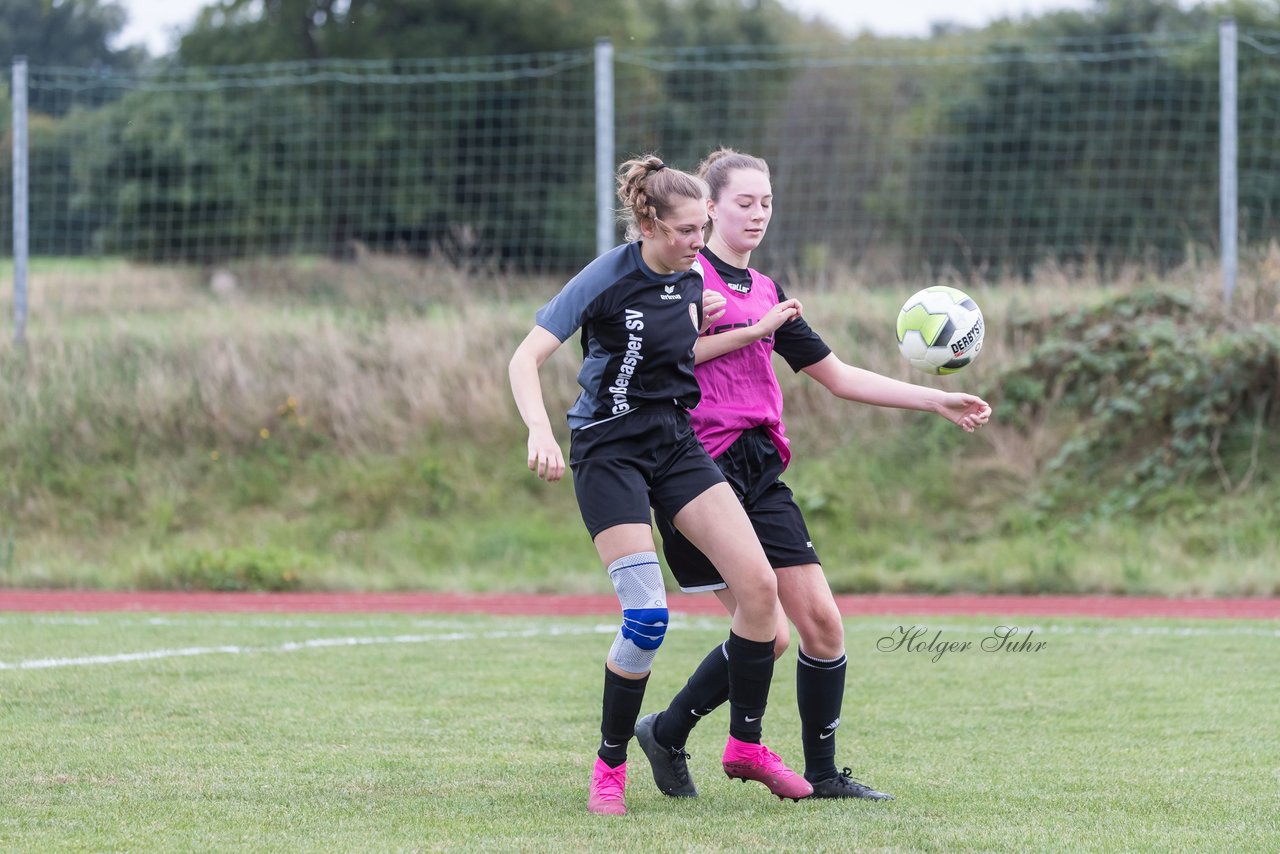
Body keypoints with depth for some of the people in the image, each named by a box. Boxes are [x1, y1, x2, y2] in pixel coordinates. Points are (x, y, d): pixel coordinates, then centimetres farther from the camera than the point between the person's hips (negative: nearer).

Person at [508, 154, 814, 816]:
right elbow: (525, 358, -19)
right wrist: (540, 433, -34)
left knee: (759, 585, -6)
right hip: (609, 450, -6)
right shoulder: (609, 277, -16)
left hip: (675, 439, 6)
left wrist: (706, 322, 7)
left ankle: (746, 744, 10)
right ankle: (609, 766, 3)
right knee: (647, 617, -16)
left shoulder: (690, 278, 4)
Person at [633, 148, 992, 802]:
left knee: (821, 619, -1)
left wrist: (938, 401, 15)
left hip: (761, 470, 7)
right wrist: (755, 329, -15)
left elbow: (837, 376, 20)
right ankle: (666, 734, 8)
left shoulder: (767, 293, 18)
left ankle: (822, 773, 11)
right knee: (767, 632, -12)